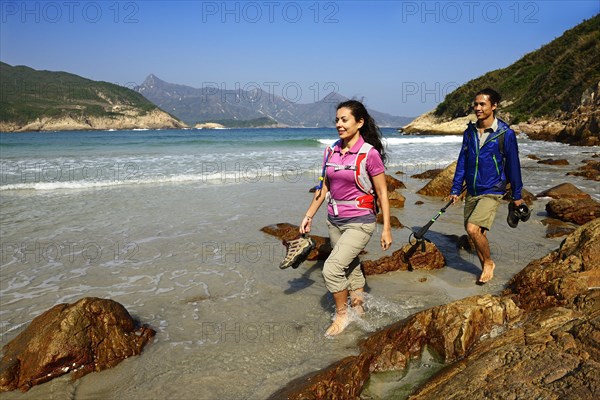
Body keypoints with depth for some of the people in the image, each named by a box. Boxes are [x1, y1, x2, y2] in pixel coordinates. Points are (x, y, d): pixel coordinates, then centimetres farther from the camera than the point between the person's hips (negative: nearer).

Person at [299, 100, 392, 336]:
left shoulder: (370, 154, -13)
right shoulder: (331, 151, 4)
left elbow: (382, 193, -9)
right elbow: (324, 187, 12)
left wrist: (386, 228, -8)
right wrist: (309, 216, 12)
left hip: (360, 222, -6)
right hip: (334, 221, 7)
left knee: (331, 269, -14)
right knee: (350, 268, 19)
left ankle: (341, 315, 10)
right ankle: (358, 311, 37)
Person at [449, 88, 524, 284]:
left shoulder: (505, 133, -10)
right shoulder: (469, 132, 4)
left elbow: (513, 165, -3)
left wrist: (517, 195, 4)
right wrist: (455, 189, 7)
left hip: (491, 192, -5)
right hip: (471, 192, 5)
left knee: (473, 229, -20)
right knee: (477, 233, 10)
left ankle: (489, 262, 6)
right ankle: (486, 269, 29)